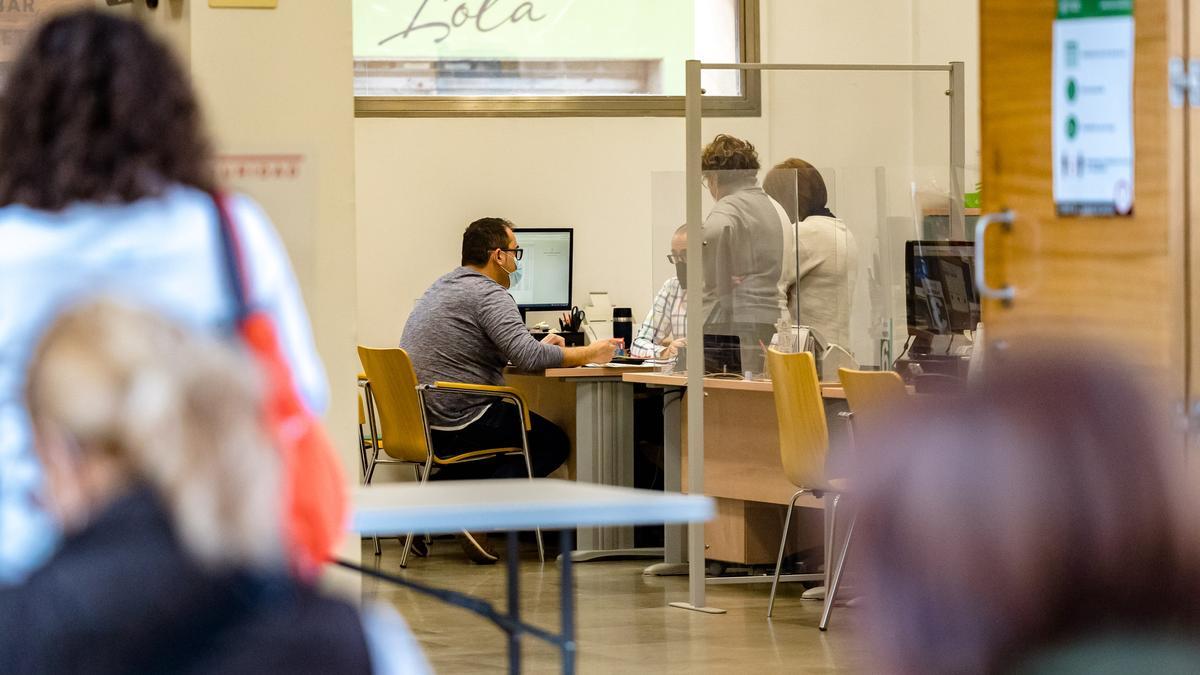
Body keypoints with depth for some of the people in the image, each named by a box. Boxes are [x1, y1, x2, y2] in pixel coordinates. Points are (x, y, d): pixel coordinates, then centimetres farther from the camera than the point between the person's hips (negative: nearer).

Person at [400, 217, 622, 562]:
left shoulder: (443, 286, 17)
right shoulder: (489, 294, -13)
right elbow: (527, 357, -24)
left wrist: (539, 346, 25)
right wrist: (590, 354, -12)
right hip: (458, 423, -9)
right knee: (554, 442, 5)